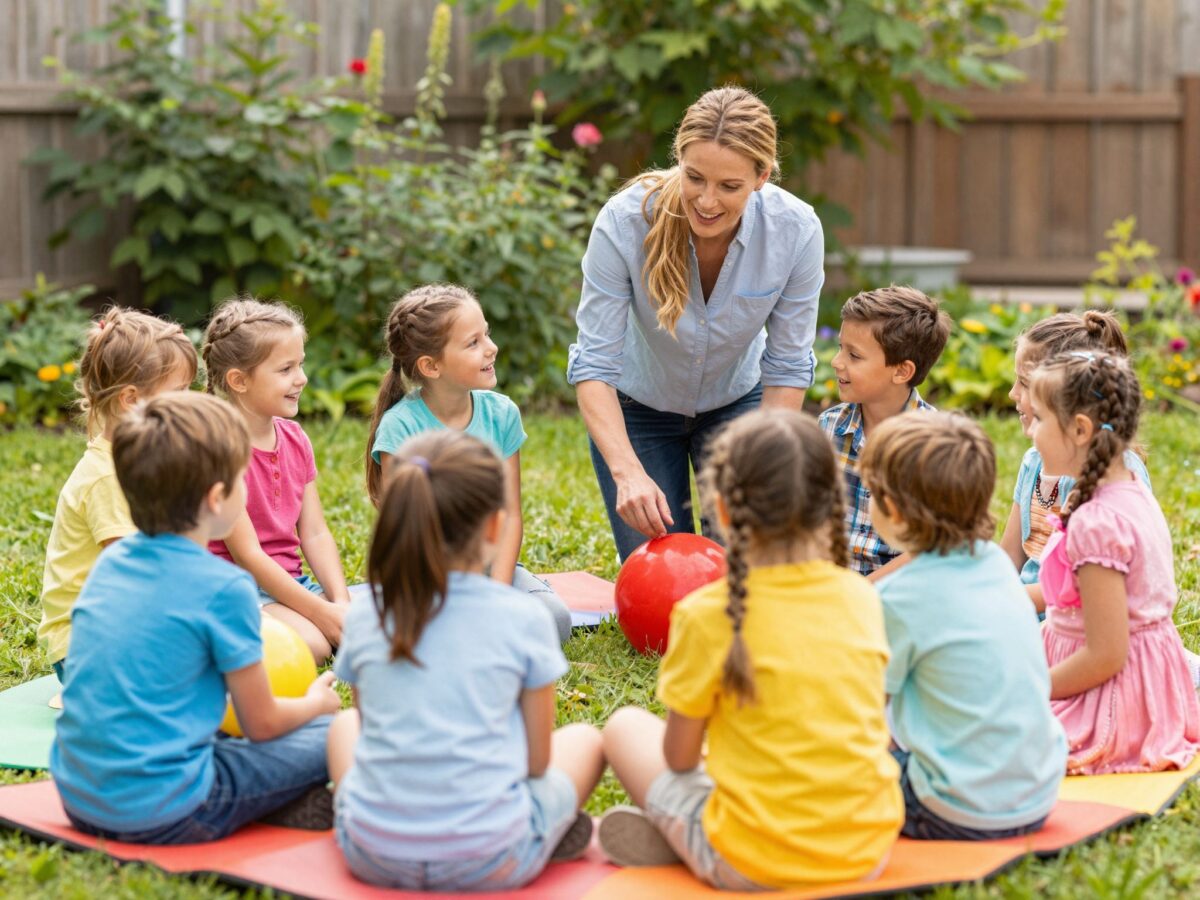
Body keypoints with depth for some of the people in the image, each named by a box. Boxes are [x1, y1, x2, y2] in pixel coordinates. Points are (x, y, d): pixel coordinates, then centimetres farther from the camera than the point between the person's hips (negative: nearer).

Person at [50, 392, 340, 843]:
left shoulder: (110, 560, 6)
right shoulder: (225, 588, -15)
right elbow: (261, 724, -4)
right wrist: (315, 703, 18)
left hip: (78, 798, 7)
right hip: (160, 814, -7)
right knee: (328, 737, 5)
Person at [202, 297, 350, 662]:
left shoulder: (295, 439, 8)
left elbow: (315, 534, 5)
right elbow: (246, 554, -20)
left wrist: (341, 603, -11)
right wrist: (321, 612, -22)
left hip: (288, 581, 7)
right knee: (309, 644, -31)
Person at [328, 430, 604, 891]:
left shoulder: (365, 615, -3)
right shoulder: (524, 619, -10)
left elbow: (370, 726, 10)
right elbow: (537, 761, -2)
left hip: (373, 858, 2)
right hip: (490, 865, -2)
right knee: (584, 739, 25)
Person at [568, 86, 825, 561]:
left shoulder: (797, 231, -26)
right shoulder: (624, 221, -31)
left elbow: (787, 368, -16)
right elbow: (593, 364, -28)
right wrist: (628, 471, -41)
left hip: (738, 401, 1)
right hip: (636, 407, -1)